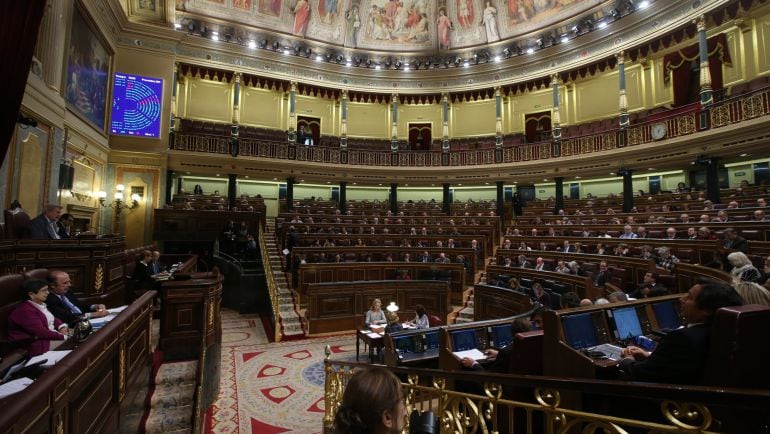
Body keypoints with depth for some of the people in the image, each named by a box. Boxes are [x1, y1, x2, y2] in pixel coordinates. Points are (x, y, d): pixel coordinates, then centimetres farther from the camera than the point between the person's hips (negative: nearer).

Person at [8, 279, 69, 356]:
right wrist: (64, 337, -23)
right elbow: (41, 332, -25)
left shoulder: (40, 304, 8)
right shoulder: (25, 311, -20)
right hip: (38, 343, -9)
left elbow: (52, 319, 16)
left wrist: (62, 326, -5)